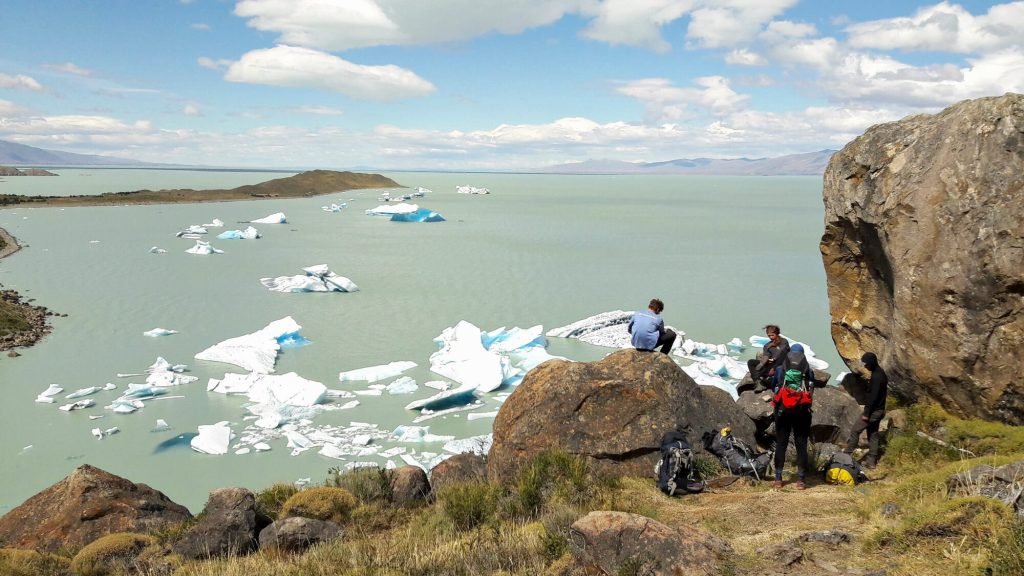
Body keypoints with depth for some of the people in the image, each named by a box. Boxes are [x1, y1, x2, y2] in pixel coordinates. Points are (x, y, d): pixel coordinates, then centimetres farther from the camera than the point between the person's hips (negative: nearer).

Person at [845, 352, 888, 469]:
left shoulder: (876, 377, -23)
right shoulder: (880, 373, 10)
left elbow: (873, 396, -25)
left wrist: (866, 413, -21)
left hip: (874, 411, -10)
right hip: (879, 410, 10)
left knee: (855, 430, -2)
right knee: (873, 435, 13)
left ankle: (846, 454, 4)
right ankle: (871, 461, 18)